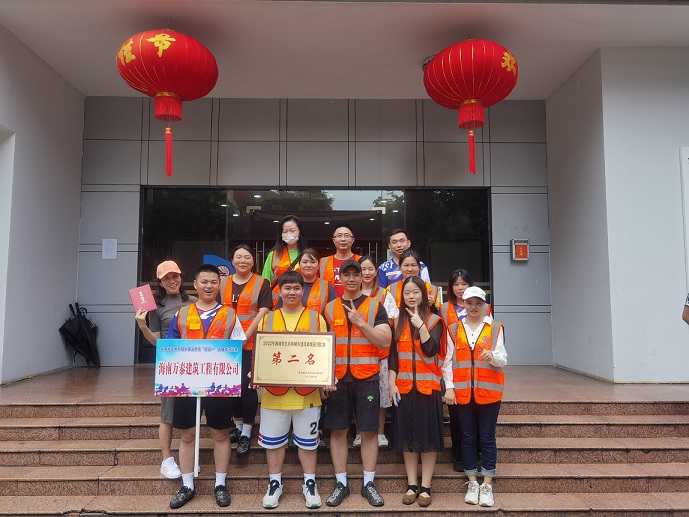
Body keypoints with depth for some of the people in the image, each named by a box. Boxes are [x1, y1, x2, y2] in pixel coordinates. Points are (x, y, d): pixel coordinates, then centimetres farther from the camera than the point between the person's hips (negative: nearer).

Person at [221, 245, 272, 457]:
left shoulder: (261, 283, -1)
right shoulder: (223, 283, 11)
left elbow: (262, 313, -8)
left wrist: (245, 337, -16)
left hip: (251, 343, -4)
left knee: (247, 386, -5)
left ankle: (246, 434, 6)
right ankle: (238, 426, 28)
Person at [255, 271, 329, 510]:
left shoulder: (316, 318, 3)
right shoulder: (267, 319, 7)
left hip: (307, 392, -1)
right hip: (274, 392, 1)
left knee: (307, 440, 11)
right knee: (273, 440, 11)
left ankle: (310, 484, 27)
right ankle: (275, 483, 29)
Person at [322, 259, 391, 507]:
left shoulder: (375, 307, 2)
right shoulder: (329, 308, 8)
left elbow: (385, 341, -7)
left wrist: (360, 322, -17)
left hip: (367, 379, -1)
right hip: (338, 380, 2)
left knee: (369, 431, 5)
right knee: (338, 430, 7)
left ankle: (368, 483, 19)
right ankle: (341, 483, 20)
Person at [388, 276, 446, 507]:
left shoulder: (434, 320, -1)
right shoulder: (398, 322, 7)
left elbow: (430, 350, -15)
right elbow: (392, 356, 5)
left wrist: (420, 325, -22)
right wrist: (392, 383, -3)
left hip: (428, 386, -2)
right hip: (403, 387, 3)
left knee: (428, 435, 2)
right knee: (407, 436, 8)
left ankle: (425, 487, 12)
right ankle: (411, 485, 18)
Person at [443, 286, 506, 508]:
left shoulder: (496, 328, 1)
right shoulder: (454, 329, 3)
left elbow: (503, 360, -3)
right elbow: (447, 361, 3)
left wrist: (493, 356, -25)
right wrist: (449, 387, -5)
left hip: (488, 391, -1)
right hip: (463, 392, 1)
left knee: (487, 438, 5)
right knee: (468, 437, 9)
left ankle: (487, 485, 16)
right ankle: (472, 483, 20)